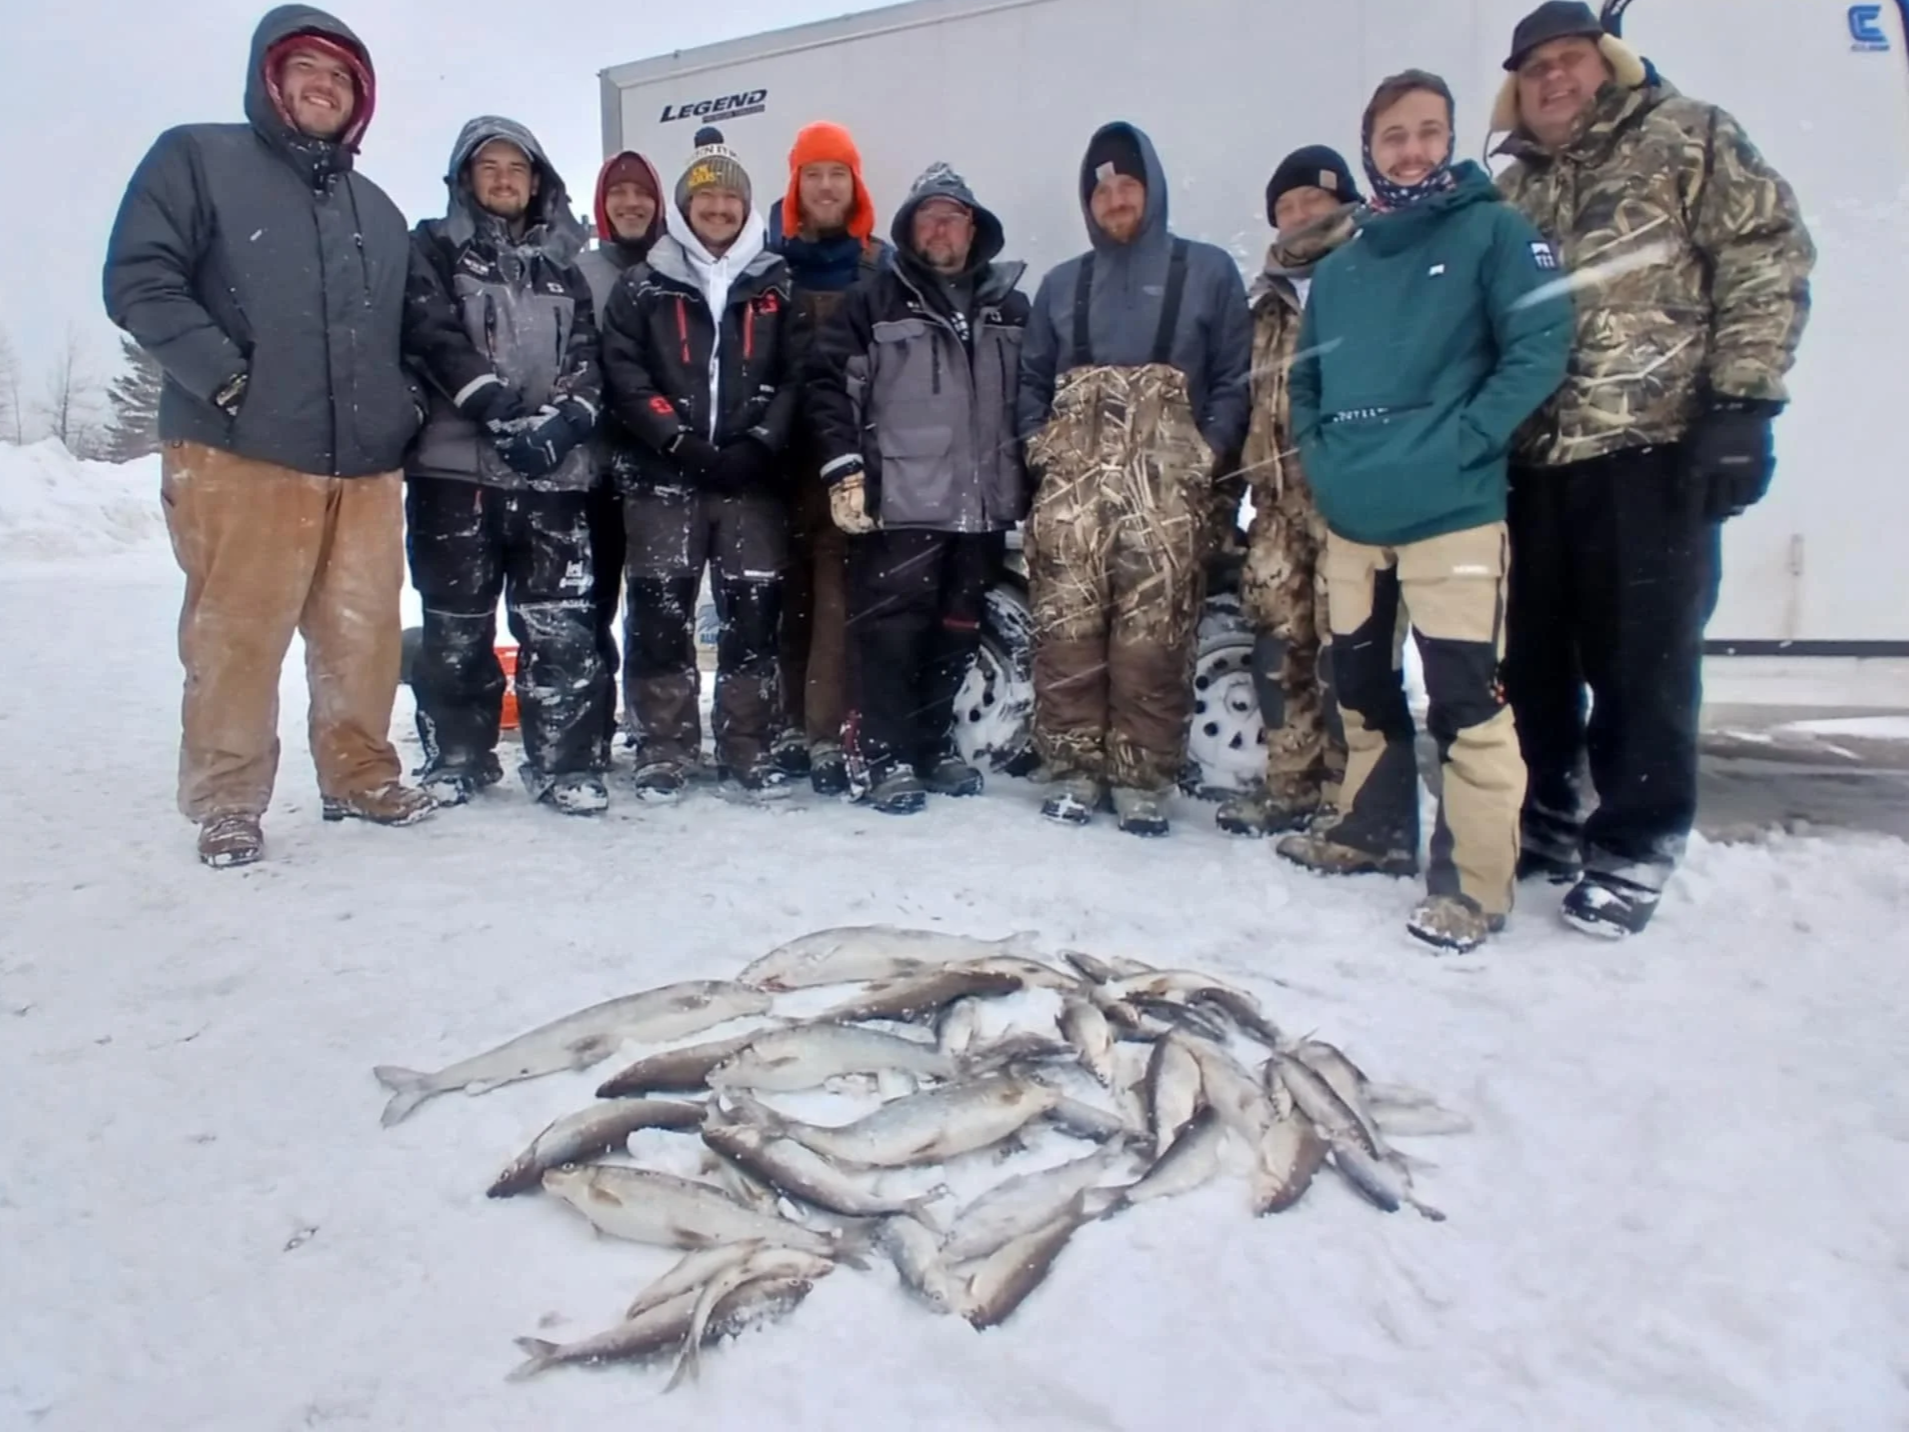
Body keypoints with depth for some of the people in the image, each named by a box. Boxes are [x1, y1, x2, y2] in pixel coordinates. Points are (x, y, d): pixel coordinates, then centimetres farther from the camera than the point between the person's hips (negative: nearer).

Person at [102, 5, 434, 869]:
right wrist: (224, 374, -15)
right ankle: (228, 802, 8)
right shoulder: (197, 158, 7)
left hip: (367, 463, 5)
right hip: (239, 455, -4)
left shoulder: (378, 211, 24)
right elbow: (139, 281, -3)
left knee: (364, 630, 5)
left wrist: (407, 403, 10)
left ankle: (361, 775, 19)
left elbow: (407, 328, 28)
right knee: (236, 634, -3)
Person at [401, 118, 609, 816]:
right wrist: (500, 411, -17)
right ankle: (455, 757, 15)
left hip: (555, 470, 2)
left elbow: (587, 355, 11)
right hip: (456, 462, -2)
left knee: (562, 622, -5)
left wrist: (563, 421, -9)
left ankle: (566, 765, 1)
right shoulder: (434, 249, 12)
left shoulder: (562, 266, 22)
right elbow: (435, 337, -4)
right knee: (457, 621, 2)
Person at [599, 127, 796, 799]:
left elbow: (795, 377, 4)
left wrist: (758, 445, -10)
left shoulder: (778, 286, 12)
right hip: (662, 475, 0)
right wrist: (679, 442, -13)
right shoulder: (642, 287, 9)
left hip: (753, 477, 1)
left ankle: (747, 747, 10)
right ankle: (664, 749, 7)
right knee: (660, 610, -2)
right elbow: (625, 376, -1)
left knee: (754, 609, 0)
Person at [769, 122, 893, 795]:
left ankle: (828, 734, -3)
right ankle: (793, 723, 16)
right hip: (786, 453, 1)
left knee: (838, 595, -6)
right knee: (791, 590, 6)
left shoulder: (882, 265, 8)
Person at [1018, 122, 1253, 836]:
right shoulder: (1062, 284, 19)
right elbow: (1032, 379, 22)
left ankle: (1143, 778, 4)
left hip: (1166, 486, -2)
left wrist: (1209, 453, -7)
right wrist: (1039, 444, 5)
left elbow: (1236, 377, 5)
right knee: (1066, 632, -4)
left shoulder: (1207, 271, 10)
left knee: (1153, 637, -7)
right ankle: (1074, 769, 7)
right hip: (1071, 484, 3)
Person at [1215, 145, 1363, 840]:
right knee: (1279, 639, 6)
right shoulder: (1269, 298, 21)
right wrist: (1253, 475, 18)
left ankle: (1346, 799, 1)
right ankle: (1291, 783, 16)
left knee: (1343, 646, -7)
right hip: (1280, 496, 6)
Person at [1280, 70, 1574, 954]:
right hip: (1351, 517, 6)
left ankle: (1473, 880, 0)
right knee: (1359, 682, 15)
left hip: (1451, 512, -6)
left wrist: (1462, 442, -16)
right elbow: (1306, 381, 24)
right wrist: (1320, 456, 8)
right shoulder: (1339, 270, 17)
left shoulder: (1492, 230, 0)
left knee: (1466, 698, -9)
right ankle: (1375, 829, 32)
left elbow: (1540, 349, -9)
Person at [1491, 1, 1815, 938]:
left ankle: (1633, 851, 12)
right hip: (1534, 464, 5)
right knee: (1529, 654, 10)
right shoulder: (1511, 196, 19)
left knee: (1642, 663, -1)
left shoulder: (1686, 138, 5)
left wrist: (1740, 402, -13)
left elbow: (1768, 257, -3)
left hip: (1654, 453, -5)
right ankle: (1542, 824, 26)